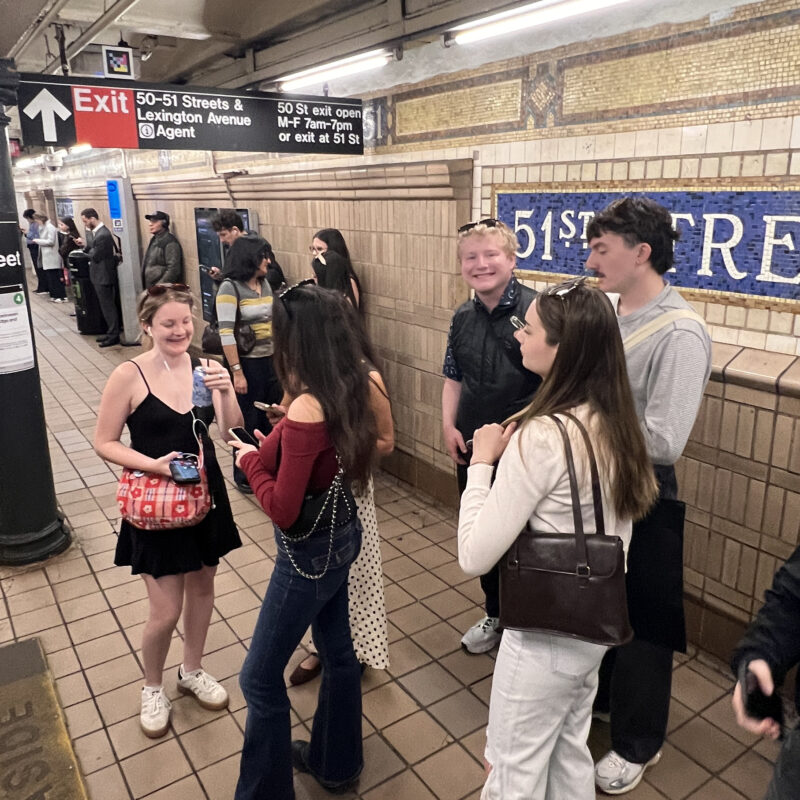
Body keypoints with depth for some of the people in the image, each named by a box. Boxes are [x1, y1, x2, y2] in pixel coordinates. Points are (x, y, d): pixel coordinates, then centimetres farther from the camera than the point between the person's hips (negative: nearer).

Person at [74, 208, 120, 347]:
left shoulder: (103, 235, -22)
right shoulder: (97, 232, 8)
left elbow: (95, 256, -19)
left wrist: (86, 245, -3)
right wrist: (85, 244, -3)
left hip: (103, 276, -10)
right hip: (100, 274, 10)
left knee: (108, 306, -1)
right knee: (107, 305, 16)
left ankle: (113, 336, 7)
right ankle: (111, 332, 25)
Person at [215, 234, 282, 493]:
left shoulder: (265, 283, 8)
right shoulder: (230, 288, -13)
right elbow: (226, 333, -17)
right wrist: (237, 372, -20)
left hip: (271, 360, 6)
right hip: (247, 363, -6)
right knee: (247, 421, 7)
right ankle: (243, 475, 24)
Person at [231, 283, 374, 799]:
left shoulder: (306, 411, -29)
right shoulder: (351, 392, -4)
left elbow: (283, 510, -24)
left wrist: (251, 461, -10)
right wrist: (274, 447, 0)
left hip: (310, 553, -9)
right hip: (343, 535, 9)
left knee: (261, 678, 11)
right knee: (337, 650, 25)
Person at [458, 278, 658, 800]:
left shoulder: (541, 437, -29)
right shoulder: (614, 422, -3)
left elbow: (475, 557, -27)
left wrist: (482, 462, -18)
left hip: (545, 636, -8)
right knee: (570, 758, 27)